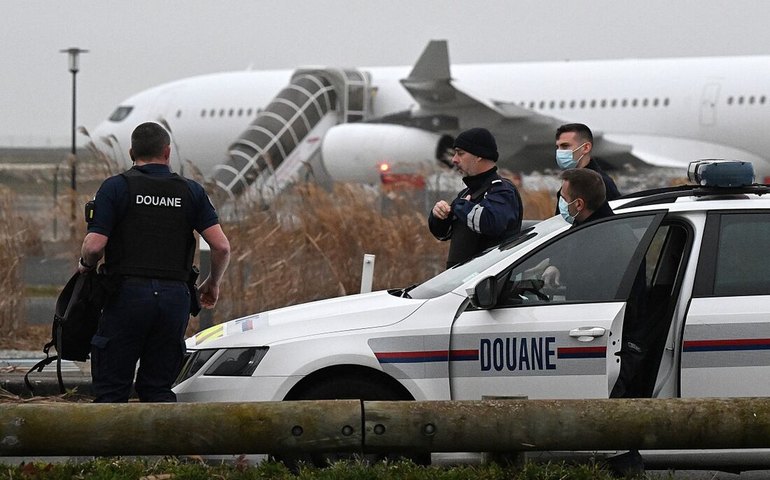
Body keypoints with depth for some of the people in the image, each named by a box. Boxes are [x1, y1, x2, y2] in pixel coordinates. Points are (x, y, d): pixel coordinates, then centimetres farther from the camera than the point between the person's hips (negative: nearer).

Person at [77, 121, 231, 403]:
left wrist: (85, 265, 12)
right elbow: (221, 246, 1)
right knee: (158, 389, 10)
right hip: (176, 296, 3)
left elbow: (94, 245, -10)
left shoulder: (116, 187, 0)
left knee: (111, 390, 0)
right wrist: (213, 283, 18)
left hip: (127, 295, -3)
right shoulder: (191, 192, 9)